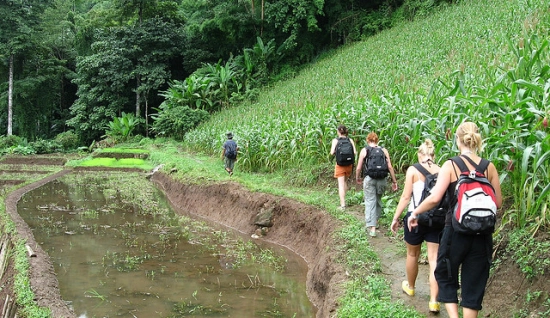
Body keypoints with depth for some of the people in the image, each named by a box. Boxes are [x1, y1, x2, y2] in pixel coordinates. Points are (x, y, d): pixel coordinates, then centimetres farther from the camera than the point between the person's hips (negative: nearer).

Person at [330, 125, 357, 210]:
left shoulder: (335, 140, -6)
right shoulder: (350, 140, 1)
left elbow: (332, 153, -12)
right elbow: (354, 152, -5)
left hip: (340, 164, -3)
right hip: (349, 164, 4)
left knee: (341, 184, -2)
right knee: (345, 182, 23)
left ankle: (343, 204, -6)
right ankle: (342, 201, 26)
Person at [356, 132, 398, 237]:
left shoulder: (364, 150, 1)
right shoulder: (384, 150, 6)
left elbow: (359, 168, 1)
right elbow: (390, 167, 2)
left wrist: (358, 178, 18)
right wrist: (394, 181, 9)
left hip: (369, 179, -3)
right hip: (382, 180, 3)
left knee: (370, 202, -1)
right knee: (378, 200, 22)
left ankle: (372, 227, -10)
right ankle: (376, 220, 37)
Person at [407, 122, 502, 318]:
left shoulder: (451, 165, -10)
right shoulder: (489, 167, 0)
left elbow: (434, 198, -18)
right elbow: (498, 202, 6)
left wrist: (415, 213, -4)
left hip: (457, 230, -3)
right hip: (482, 233, 3)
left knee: (446, 275, 17)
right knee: (474, 284, 13)